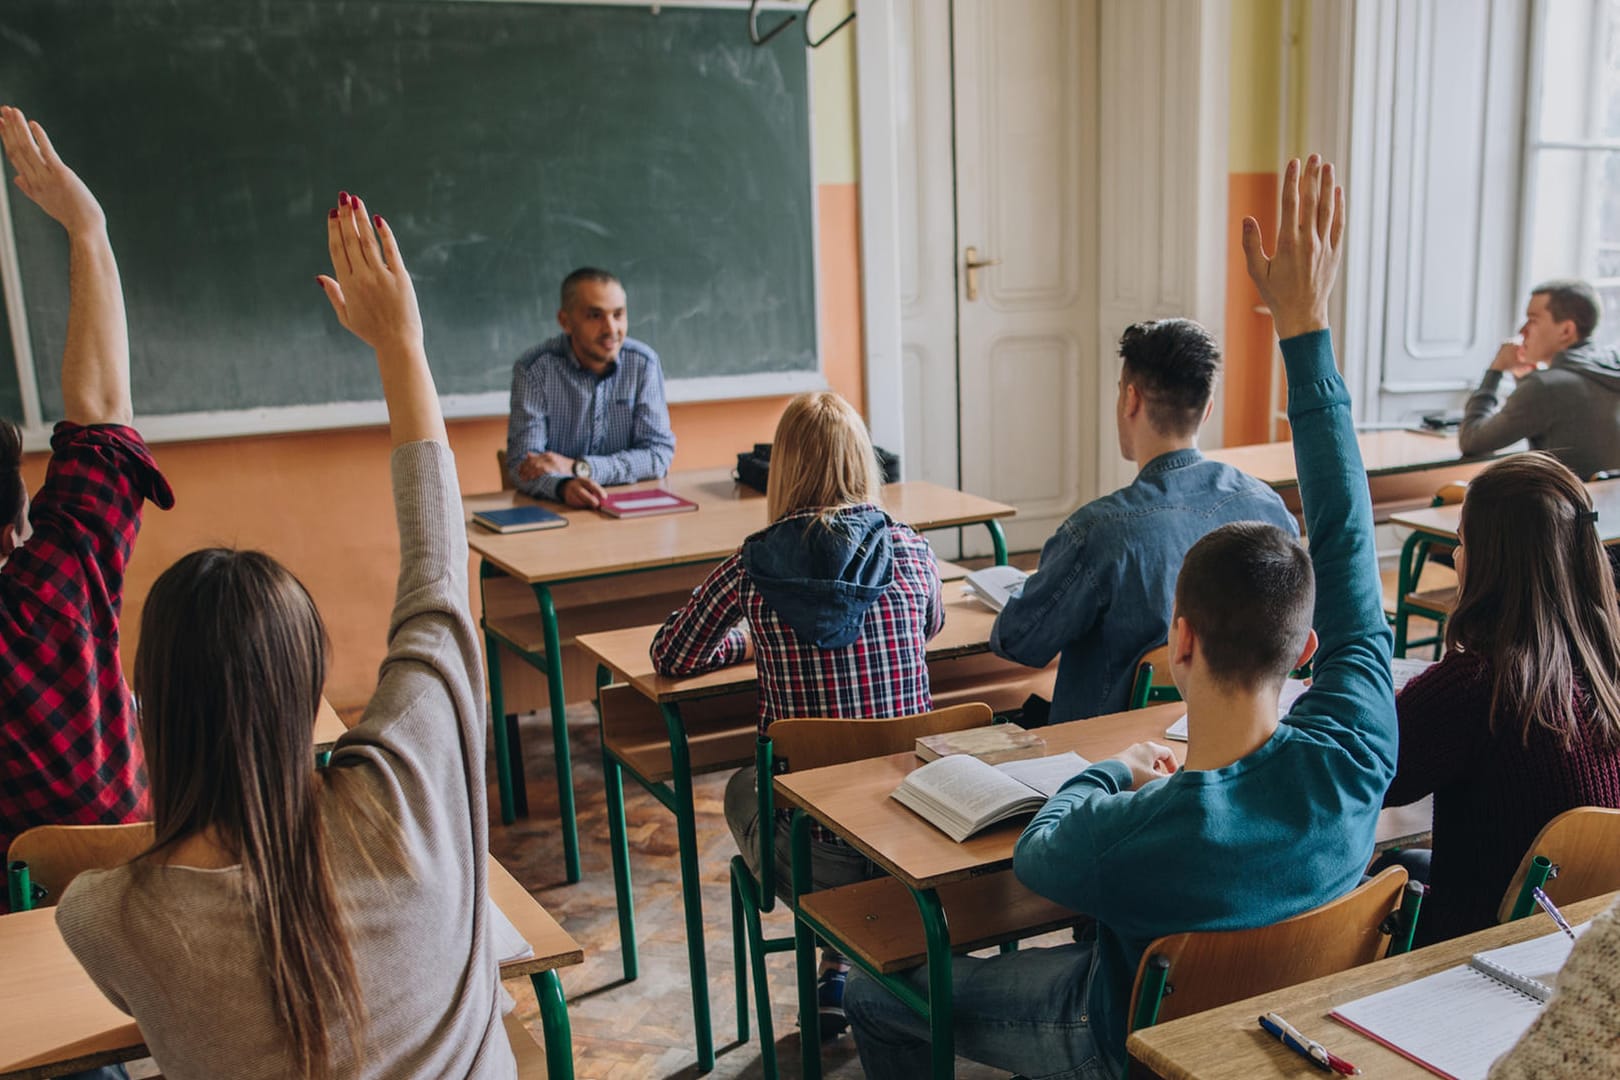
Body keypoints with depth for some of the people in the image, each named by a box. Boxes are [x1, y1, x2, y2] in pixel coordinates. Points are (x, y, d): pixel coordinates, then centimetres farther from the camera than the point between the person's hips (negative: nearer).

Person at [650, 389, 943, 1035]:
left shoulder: (753, 565, -8)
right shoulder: (910, 551, -2)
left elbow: (670, 656, 5)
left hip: (816, 850, -2)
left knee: (743, 789, 32)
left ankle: (839, 954, 26)